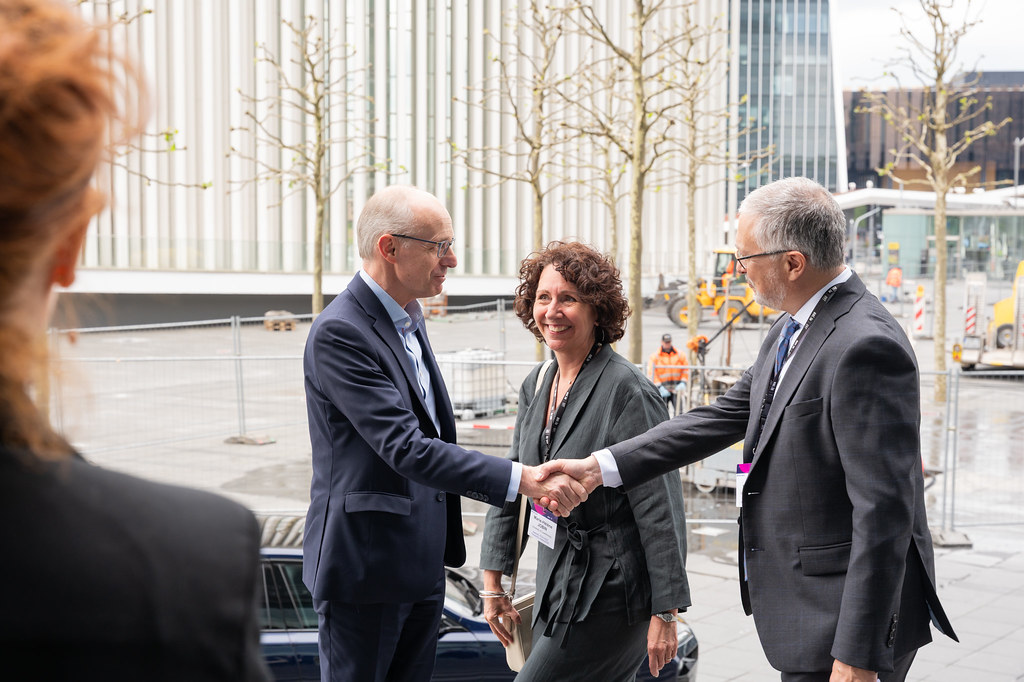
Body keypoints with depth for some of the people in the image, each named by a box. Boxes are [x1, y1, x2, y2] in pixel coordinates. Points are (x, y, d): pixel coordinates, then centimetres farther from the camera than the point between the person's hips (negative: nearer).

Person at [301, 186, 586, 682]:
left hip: (422, 562, 9)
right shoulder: (339, 333, -19)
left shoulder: (407, 321, 12)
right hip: (366, 563, -9)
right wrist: (520, 478, -29)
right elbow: (404, 448, -26)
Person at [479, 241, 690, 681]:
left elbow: (660, 511, -17)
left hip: (609, 597, -7)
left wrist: (665, 614, -16)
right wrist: (493, 581, 12)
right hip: (555, 590, 7)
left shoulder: (627, 390, -16)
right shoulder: (536, 385, 8)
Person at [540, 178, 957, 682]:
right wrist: (600, 467, 7)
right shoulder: (792, 331, 9)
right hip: (806, 608, 9)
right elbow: (723, 417, 13)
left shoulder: (866, 347, -23)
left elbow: (883, 511, -25)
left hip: (842, 621, -9)